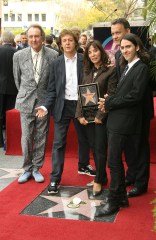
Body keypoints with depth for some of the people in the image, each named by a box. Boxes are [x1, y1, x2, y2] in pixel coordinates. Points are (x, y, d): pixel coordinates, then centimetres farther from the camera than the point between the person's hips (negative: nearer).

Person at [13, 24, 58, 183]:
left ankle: (36, 168, 22)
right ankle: (27, 169, 18)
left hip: (44, 102, 0)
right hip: (26, 103, 0)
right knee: (26, 138, 3)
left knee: (41, 138, 8)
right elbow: (17, 79, 10)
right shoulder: (19, 55, -4)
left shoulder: (53, 55, -7)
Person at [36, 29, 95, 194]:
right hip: (62, 106, -1)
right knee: (58, 143, -2)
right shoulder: (56, 64, 2)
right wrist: (46, 106, -13)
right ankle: (55, 179, 3)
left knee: (84, 139, 17)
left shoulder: (84, 61, -1)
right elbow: (52, 89, 1)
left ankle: (83, 166, 41)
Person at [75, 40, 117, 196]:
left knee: (100, 149, 0)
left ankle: (99, 180, 11)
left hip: (102, 116, -6)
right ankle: (102, 177, 24)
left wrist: (100, 116, -15)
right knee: (93, 148, 11)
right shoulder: (87, 72, 11)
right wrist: (80, 114, -1)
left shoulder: (110, 71, -8)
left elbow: (111, 96, -12)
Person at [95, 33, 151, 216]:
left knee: (114, 161, -6)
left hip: (124, 122, -9)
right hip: (115, 120, 9)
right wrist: (109, 101, -3)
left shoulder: (141, 68, -10)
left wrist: (109, 103, -12)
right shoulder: (128, 67, 16)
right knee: (115, 160, 13)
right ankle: (121, 197, 24)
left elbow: (135, 96, -18)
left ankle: (113, 202, 5)